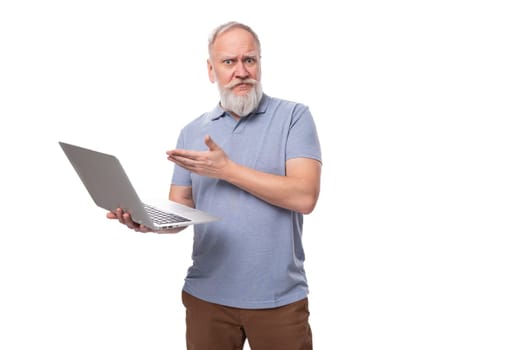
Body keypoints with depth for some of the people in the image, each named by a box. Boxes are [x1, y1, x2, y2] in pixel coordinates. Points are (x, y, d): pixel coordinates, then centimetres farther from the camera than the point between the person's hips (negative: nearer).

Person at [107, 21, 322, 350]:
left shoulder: (294, 116, -4)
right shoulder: (192, 132, 8)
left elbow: (304, 196, -16)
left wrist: (227, 169, -16)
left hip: (278, 297, -3)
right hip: (208, 294, 3)